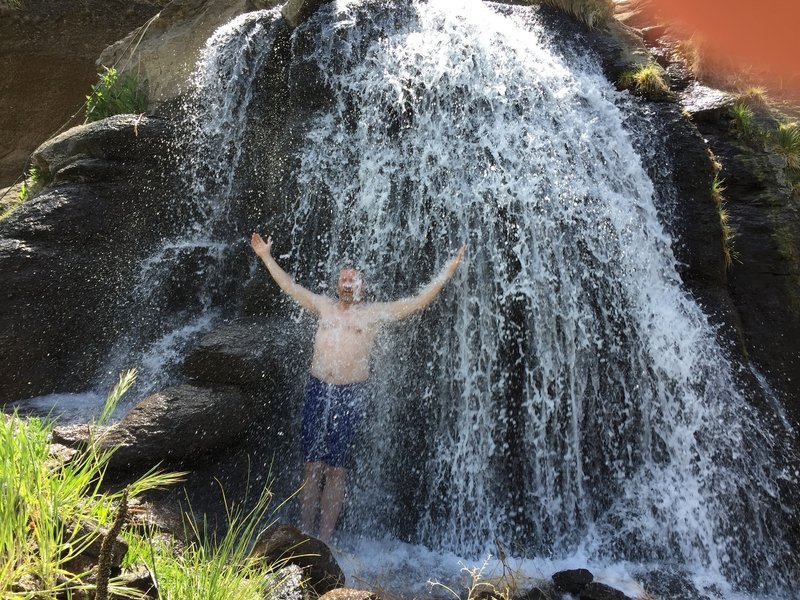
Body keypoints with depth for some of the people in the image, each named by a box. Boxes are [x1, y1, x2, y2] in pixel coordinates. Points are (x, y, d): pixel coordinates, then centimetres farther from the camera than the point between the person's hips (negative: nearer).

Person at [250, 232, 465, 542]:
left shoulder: (375, 312, 5)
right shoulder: (324, 306, 13)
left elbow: (419, 301, 1)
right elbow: (290, 286, 20)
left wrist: (447, 271, -3)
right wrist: (267, 257, 22)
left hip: (350, 396, -2)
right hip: (317, 391, 2)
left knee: (335, 470, 3)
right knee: (312, 466, 4)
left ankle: (324, 539, 12)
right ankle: (304, 535, 13)